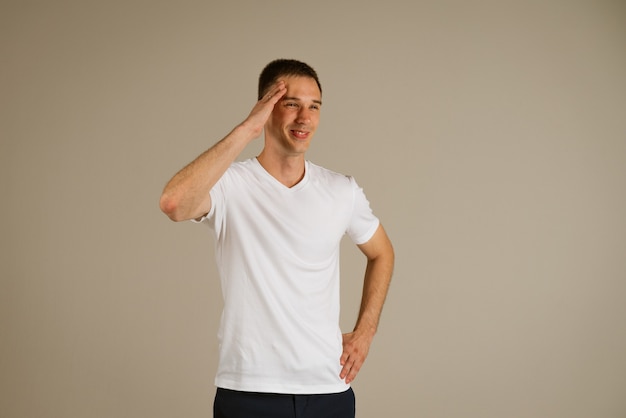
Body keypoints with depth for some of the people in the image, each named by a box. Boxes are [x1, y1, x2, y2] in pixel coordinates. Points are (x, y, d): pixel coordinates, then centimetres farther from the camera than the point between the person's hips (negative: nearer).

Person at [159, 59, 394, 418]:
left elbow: (381, 253, 20)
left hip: (329, 389, 3)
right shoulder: (230, 185, -9)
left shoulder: (343, 192, 3)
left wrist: (365, 331, 9)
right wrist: (246, 130, -24)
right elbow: (174, 203, -31)